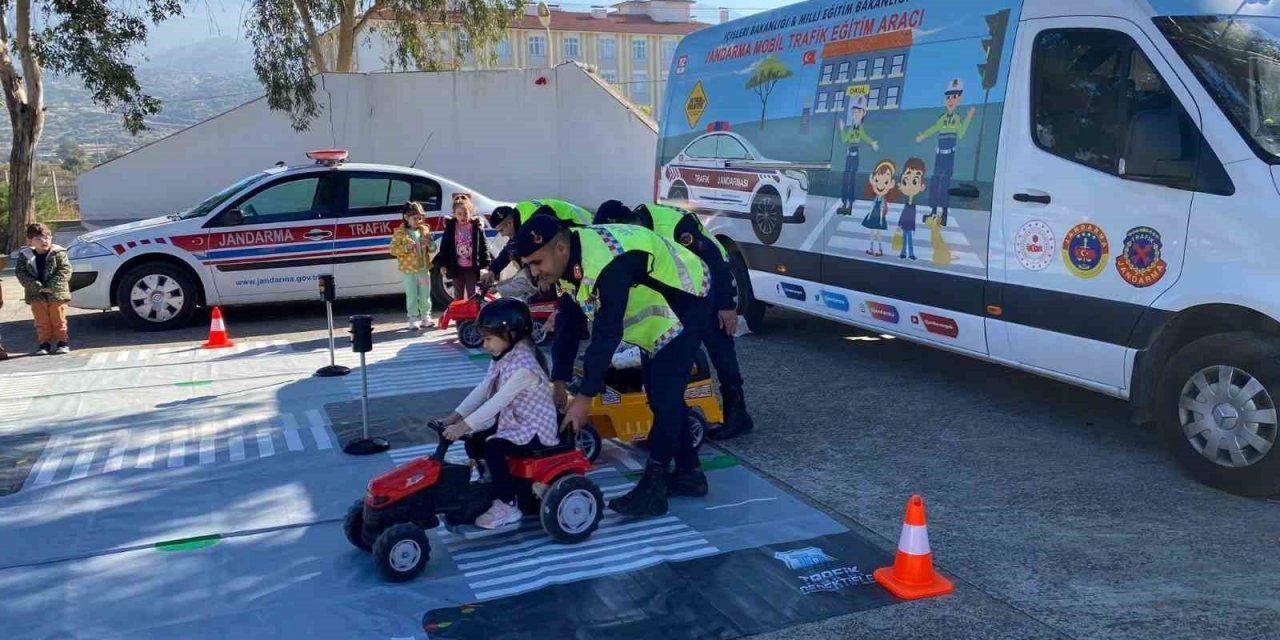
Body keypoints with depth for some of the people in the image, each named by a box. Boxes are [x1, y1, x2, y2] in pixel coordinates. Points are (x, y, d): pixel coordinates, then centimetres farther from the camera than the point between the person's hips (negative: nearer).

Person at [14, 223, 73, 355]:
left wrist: (52, 287, -20)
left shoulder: (59, 253, -7)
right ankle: (44, 343, 18)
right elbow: (20, 272, -5)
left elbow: (65, 270, -12)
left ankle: (63, 342, 17)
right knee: (42, 322, 9)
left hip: (57, 294, -2)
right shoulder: (24, 256, 0)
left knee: (59, 320, 7)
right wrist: (37, 287, -17)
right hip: (36, 295, 2)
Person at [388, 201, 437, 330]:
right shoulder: (400, 232, -6)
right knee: (412, 296, 0)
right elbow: (393, 249, -9)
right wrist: (406, 248, -23)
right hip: (408, 270, -4)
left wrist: (429, 244, -11)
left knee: (425, 295, 11)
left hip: (423, 268, 4)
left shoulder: (424, 230, 6)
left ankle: (425, 317, 22)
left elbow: (433, 247, 12)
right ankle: (414, 319, 7)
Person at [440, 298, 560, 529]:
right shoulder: (503, 358, 3)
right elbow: (482, 390, 4)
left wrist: (463, 426, -34)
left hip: (533, 428, -10)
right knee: (474, 440, 2)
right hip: (512, 421, 10)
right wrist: (456, 415, -4)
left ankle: (508, 505, -14)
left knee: (494, 448, -26)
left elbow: (498, 402, -33)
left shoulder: (524, 367, -28)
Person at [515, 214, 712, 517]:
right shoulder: (569, 260, -7)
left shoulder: (606, 264, -38)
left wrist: (584, 397, -31)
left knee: (665, 397, -13)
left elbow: (607, 333, -36)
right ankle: (689, 473, 23)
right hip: (657, 311, 10)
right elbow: (569, 322, -1)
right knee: (661, 395, 12)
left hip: (686, 302, -10)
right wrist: (558, 383, -3)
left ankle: (652, 488, -8)